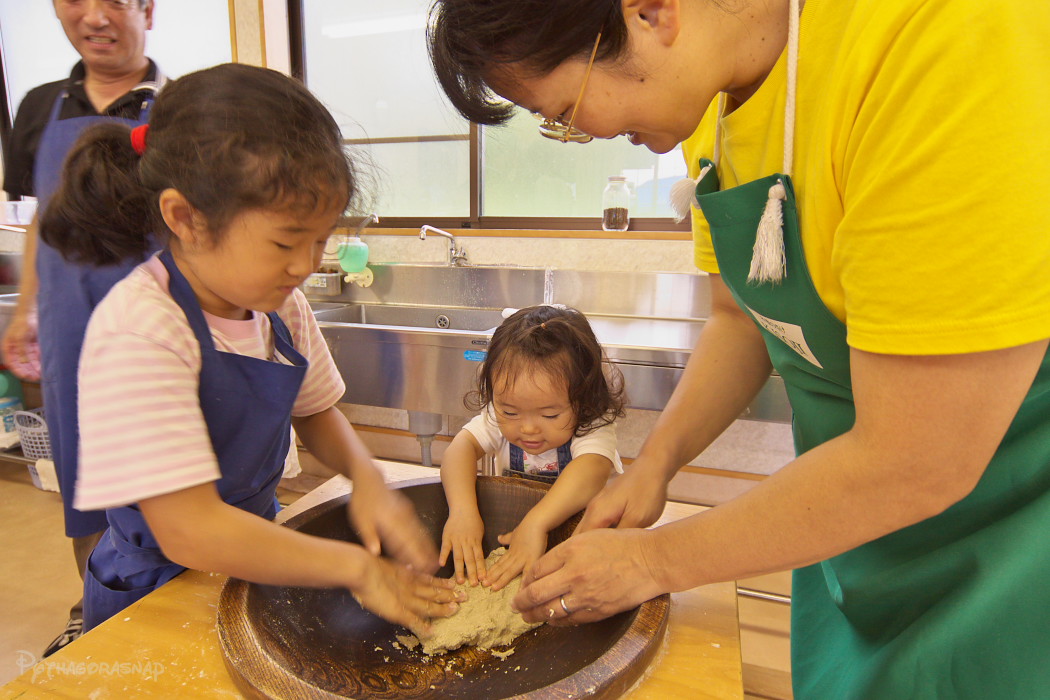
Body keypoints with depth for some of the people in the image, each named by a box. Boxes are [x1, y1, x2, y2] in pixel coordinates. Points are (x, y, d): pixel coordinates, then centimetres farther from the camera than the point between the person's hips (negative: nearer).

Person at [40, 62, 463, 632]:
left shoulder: (279, 303, -4)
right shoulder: (140, 332, -26)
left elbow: (314, 412, 9)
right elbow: (189, 532, -27)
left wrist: (365, 475, -10)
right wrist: (356, 568, -22)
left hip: (251, 555, 5)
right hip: (153, 601, -4)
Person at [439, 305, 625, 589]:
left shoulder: (592, 426, -24)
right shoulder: (498, 417, -13)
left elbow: (591, 469, -41)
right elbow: (462, 446, -25)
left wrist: (535, 523, -54)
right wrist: (462, 510, -43)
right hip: (511, 522, 4)